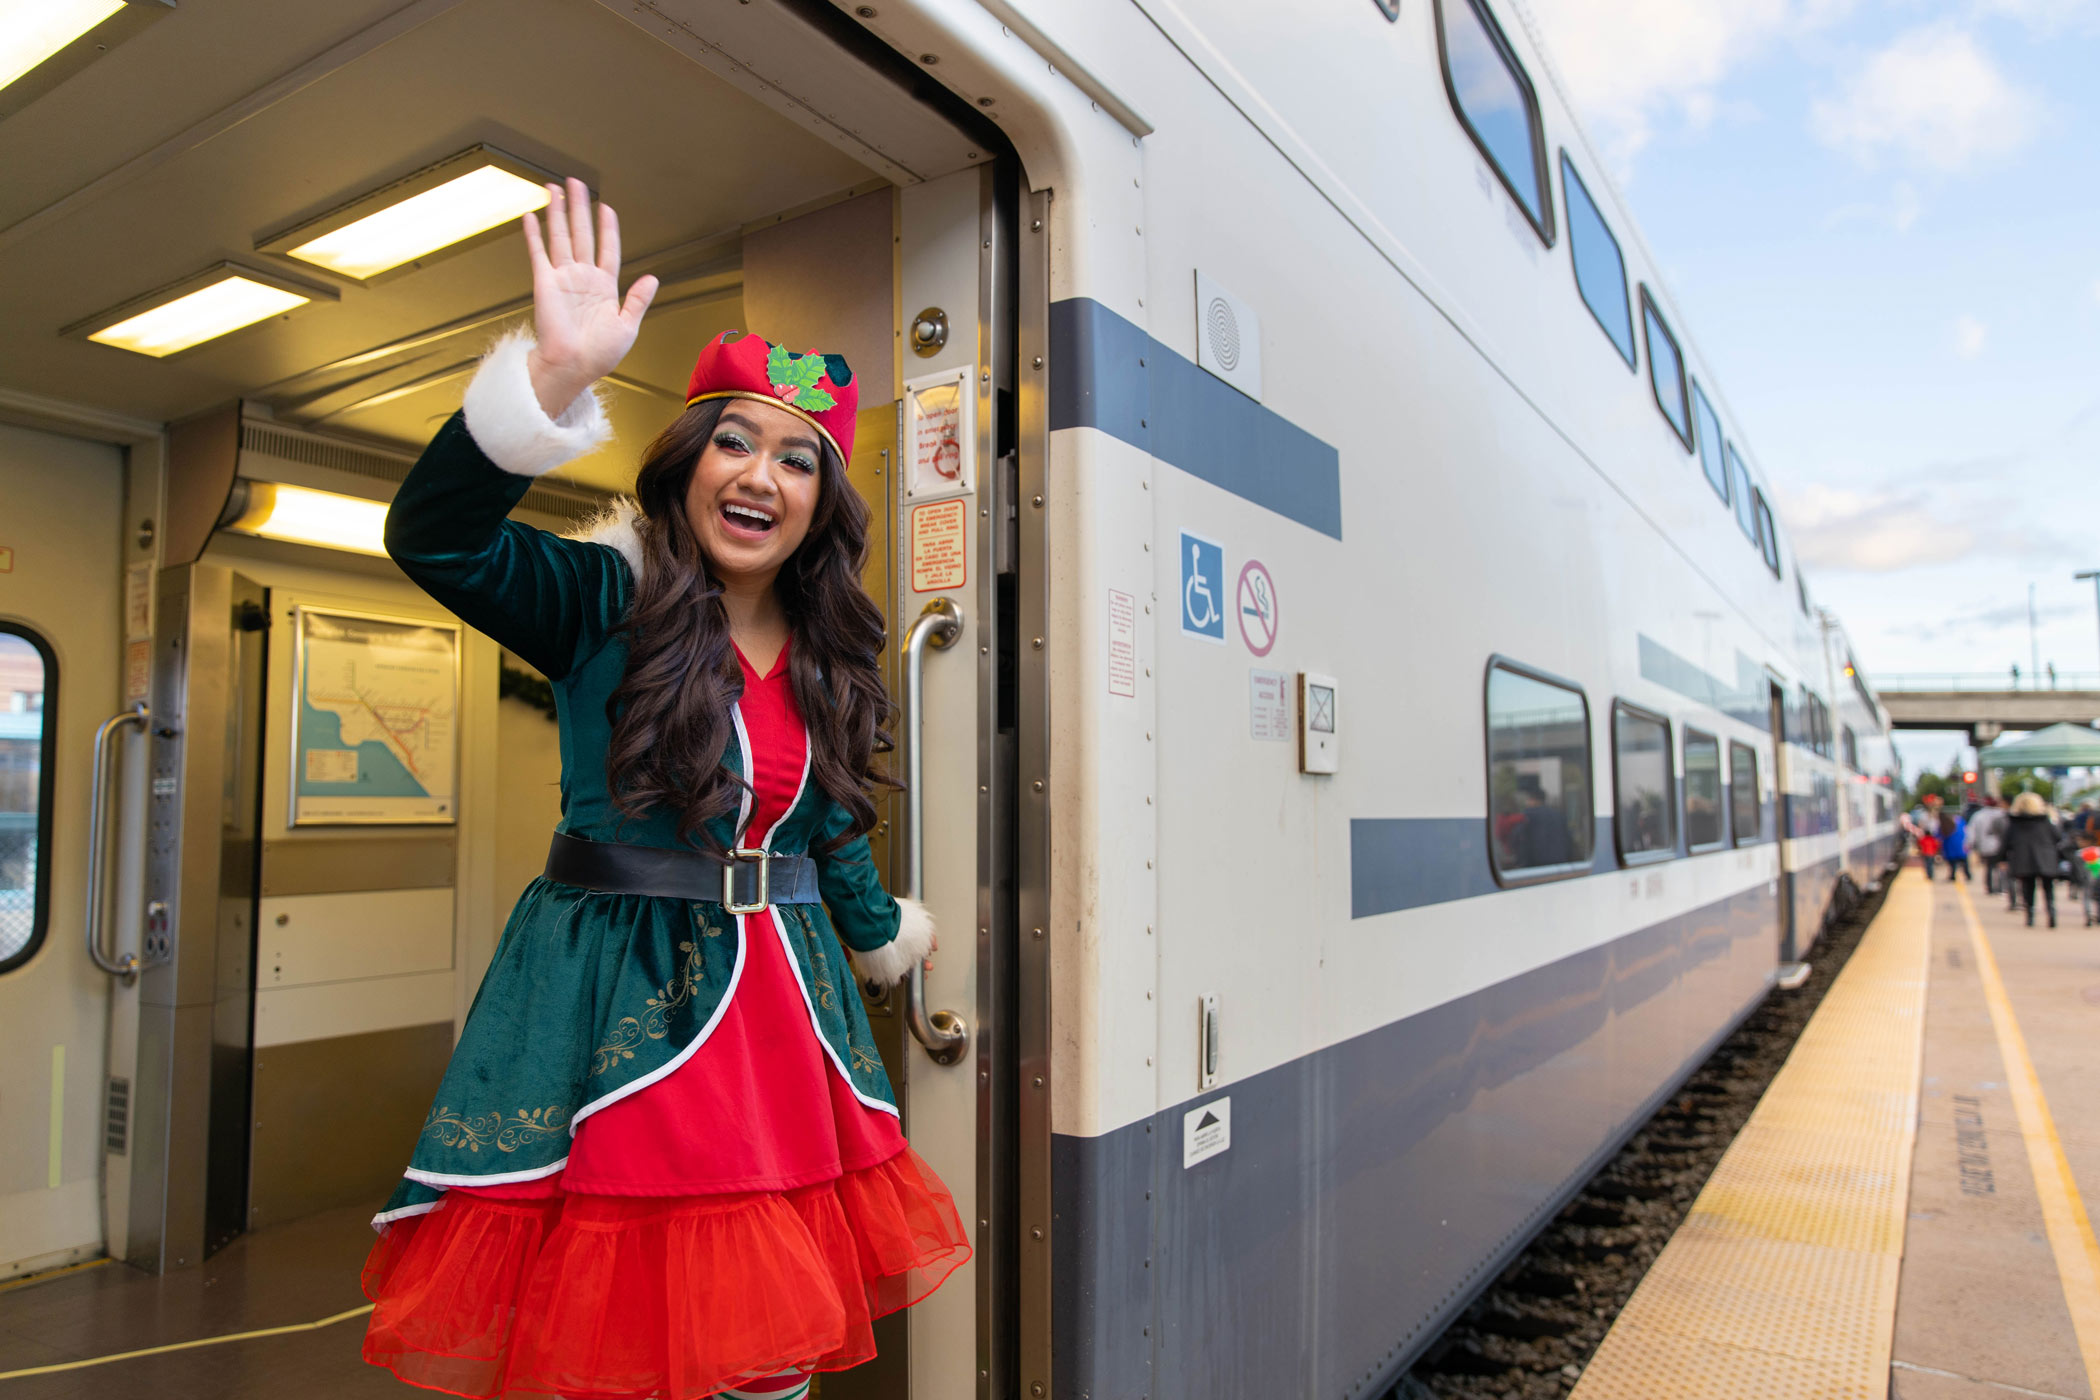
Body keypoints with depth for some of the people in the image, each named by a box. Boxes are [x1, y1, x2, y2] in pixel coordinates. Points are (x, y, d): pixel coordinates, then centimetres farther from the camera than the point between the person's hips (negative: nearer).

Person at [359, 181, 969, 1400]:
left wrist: (886, 933, 35)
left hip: (783, 1005, 5)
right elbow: (434, 535, -24)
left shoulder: (829, 653, 9)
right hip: (617, 993, -4)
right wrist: (558, 376, -35)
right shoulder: (605, 603, -6)